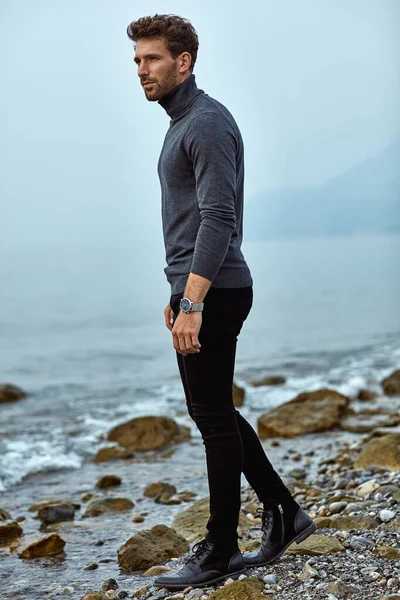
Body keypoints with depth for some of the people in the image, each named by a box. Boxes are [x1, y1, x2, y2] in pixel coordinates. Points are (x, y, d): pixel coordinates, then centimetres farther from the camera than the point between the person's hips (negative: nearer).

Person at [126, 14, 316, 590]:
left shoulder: (208, 123, -16)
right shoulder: (182, 123, 16)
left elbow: (218, 219, -24)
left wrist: (191, 305, -28)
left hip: (212, 295, -10)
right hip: (198, 290, 10)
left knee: (213, 418, -2)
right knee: (216, 413, 15)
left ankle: (220, 551, 9)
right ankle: (282, 511, 24)